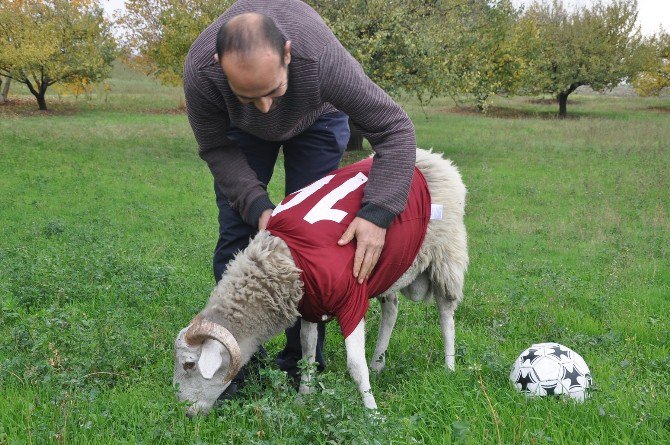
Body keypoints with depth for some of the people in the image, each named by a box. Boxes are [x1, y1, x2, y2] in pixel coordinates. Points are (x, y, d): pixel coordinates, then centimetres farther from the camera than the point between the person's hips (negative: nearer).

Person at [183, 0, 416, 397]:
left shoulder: (324, 60, -46)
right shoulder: (199, 73, -40)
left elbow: (395, 129, -37)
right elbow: (218, 149, -22)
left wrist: (377, 214, -48)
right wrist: (258, 206, -37)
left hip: (316, 117, -1)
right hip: (240, 128, 1)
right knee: (235, 237, -5)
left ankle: (303, 363, 3)